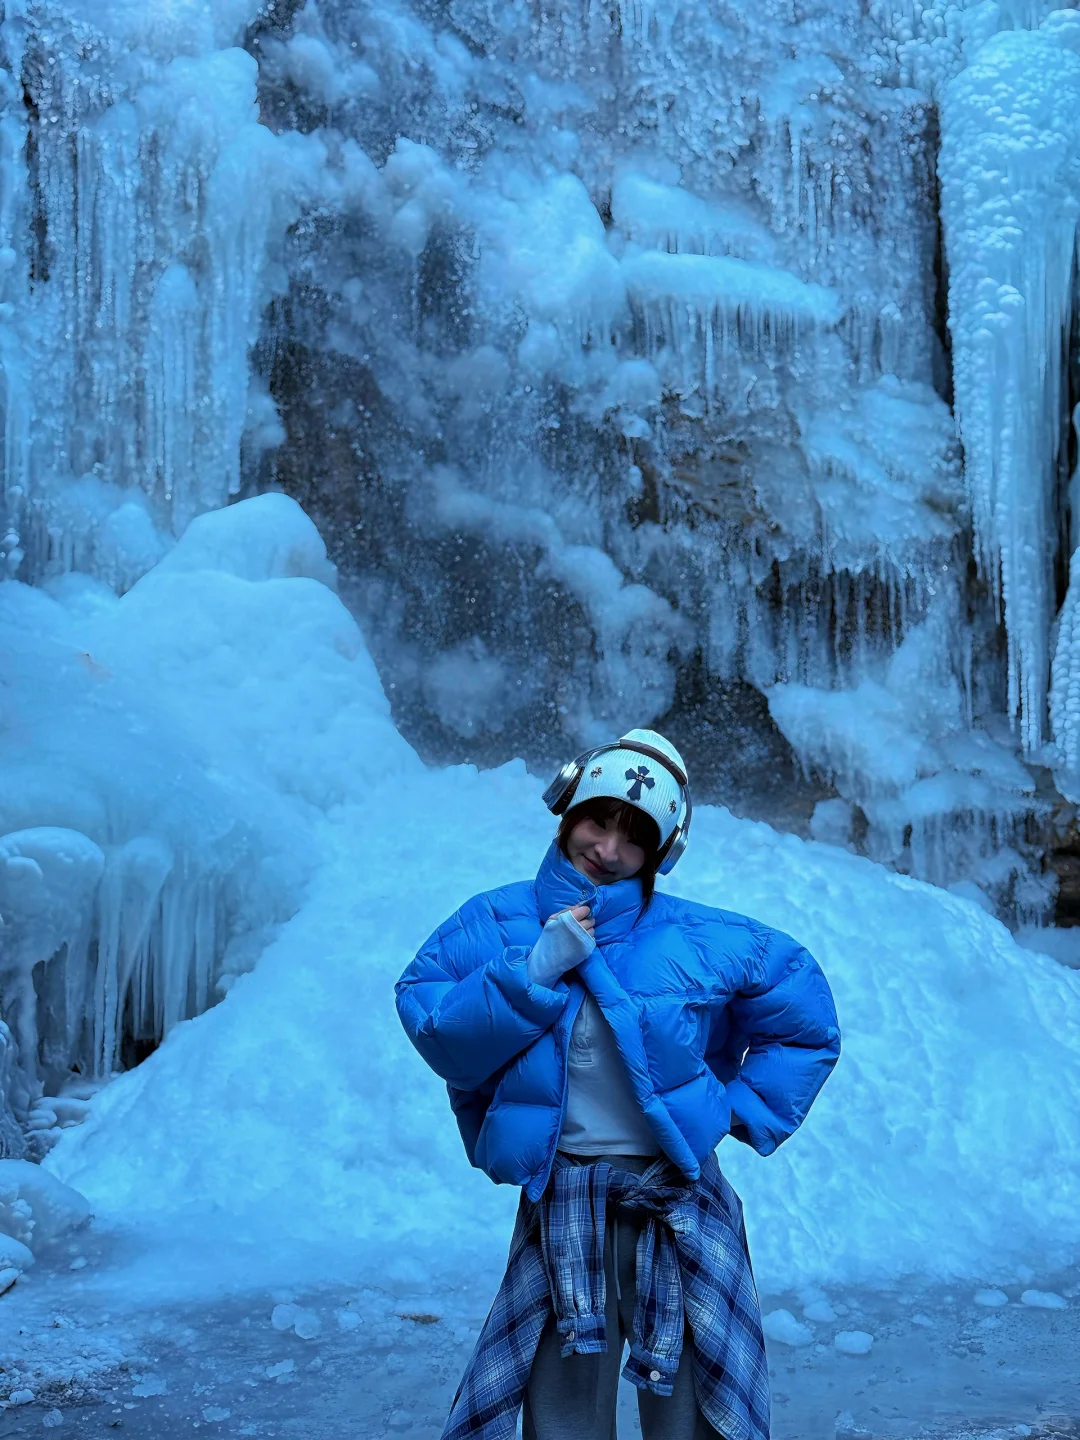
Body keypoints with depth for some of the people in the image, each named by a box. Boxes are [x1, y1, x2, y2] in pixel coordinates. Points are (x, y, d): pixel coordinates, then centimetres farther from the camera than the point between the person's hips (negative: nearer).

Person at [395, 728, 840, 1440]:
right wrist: (532, 972, -16)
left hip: (677, 1200, 0)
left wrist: (741, 1108, 3)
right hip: (559, 1205, 1)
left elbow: (806, 1019, 8)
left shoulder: (701, 940, -2)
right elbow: (433, 1029, -9)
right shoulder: (496, 924, 2)